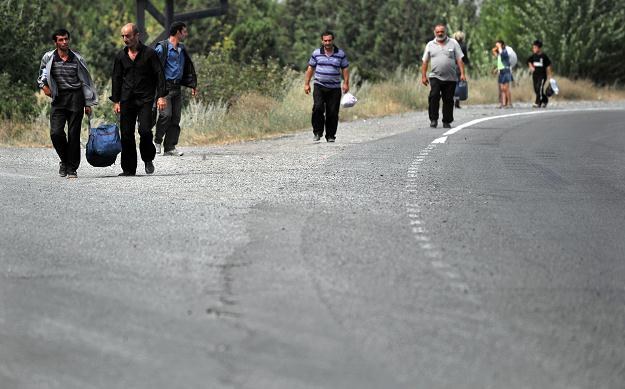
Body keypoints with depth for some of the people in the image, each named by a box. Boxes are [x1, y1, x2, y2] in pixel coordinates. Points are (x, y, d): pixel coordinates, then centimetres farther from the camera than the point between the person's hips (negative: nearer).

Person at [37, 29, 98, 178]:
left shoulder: (77, 59, 3)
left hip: (76, 98, -1)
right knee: (56, 132, -12)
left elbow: (86, 82, 9)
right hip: (58, 99, 1)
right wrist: (43, 85, 3)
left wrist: (88, 104, 7)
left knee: (74, 134, -2)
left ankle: (72, 168, 5)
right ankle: (64, 160, 13)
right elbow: (42, 75, 23)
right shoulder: (48, 58, 4)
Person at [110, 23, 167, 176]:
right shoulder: (121, 56, 11)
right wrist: (116, 100, 9)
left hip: (145, 99, -4)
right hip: (127, 100, 4)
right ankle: (129, 168, 6)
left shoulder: (149, 53, 0)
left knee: (145, 130, -17)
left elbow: (159, 75, 0)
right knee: (126, 134, 0)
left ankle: (148, 159, 8)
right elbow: (117, 78, 15)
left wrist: (161, 96, -8)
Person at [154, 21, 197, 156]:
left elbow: (189, 68, 27)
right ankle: (157, 141, 3)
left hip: (177, 87, 7)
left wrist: (192, 84, 21)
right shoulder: (162, 48, -6)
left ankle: (170, 147, 6)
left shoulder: (182, 49, 17)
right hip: (165, 86, -7)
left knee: (175, 118, 3)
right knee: (166, 115, -17)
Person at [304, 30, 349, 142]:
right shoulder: (316, 53, 6)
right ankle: (317, 132, -7)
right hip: (319, 86, 0)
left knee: (333, 113, -1)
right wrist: (306, 84, 7)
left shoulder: (341, 54, 5)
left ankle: (330, 135, 9)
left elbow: (345, 69, 7)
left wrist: (346, 83, -5)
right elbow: (310, 69, 11)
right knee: (318, 108, -19)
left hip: (334, 88, 0)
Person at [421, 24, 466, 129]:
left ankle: (447, 122, 11)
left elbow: (459, 60, 4)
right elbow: (425, 62, 12)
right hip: (435, 77, 0)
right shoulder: (430, 45, 11)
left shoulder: (453, 43, 8)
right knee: (434, 96, -16)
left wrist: (462, 74, -5)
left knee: (448, 100, 2)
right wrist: (423, 76, 5)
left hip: (450, 78, 0)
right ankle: (433, 119, -10)